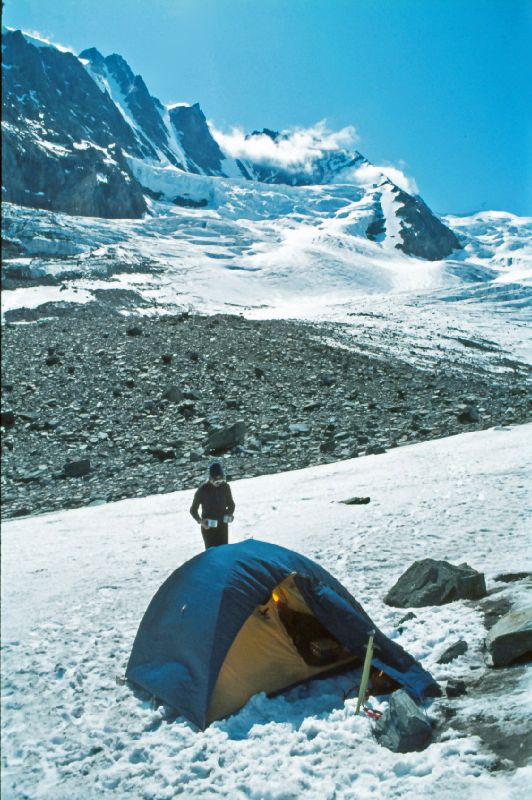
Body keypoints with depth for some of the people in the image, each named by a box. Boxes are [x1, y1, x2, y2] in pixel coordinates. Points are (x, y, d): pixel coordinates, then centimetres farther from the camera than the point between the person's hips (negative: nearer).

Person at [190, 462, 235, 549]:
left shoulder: (225, 487, -3)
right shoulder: (203, 489, -14)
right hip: (208, 527, -3)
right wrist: (200, 521, -22)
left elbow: (231, 504, 12)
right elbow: (193, 509, -6)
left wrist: (229, 514, -7)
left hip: (223, 526, 3)